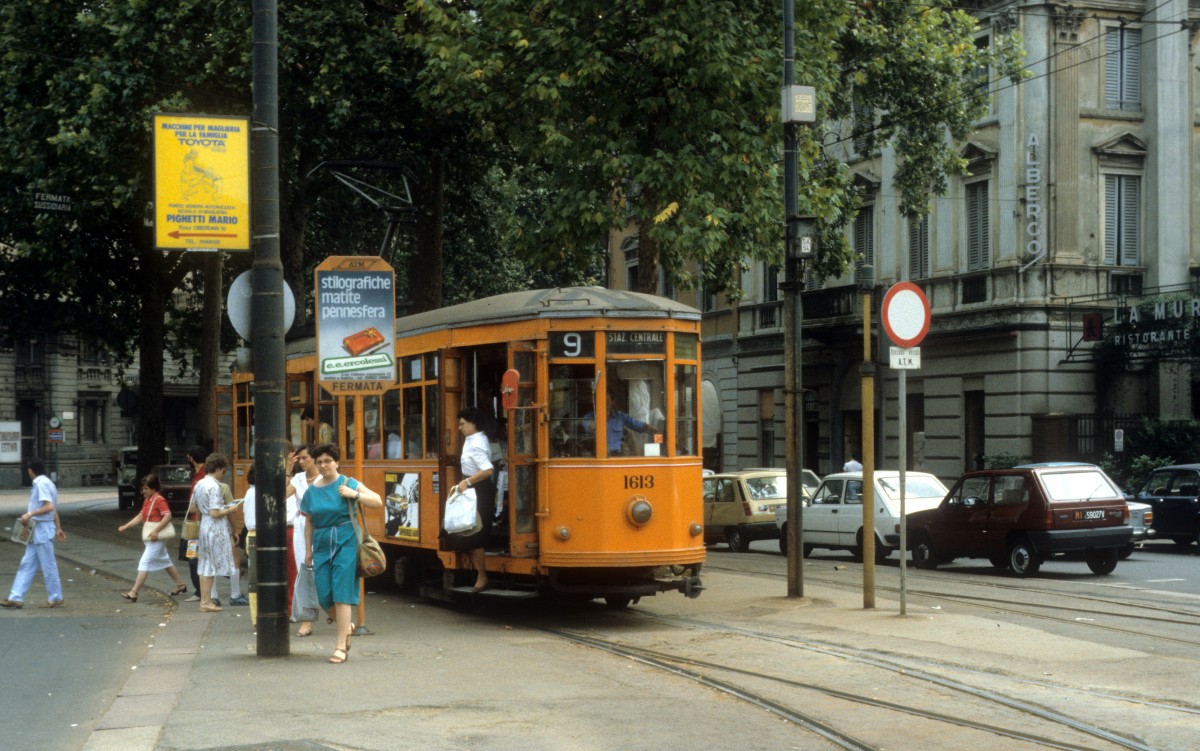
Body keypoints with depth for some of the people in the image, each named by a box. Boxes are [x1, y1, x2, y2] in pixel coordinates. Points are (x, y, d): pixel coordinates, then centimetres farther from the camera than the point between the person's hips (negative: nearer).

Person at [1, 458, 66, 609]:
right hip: (37, 531, 10)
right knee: (27, 565, 7)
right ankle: (16, 598, 7)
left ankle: (56, 598, 9)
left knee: (48, 566, 0)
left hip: (42, 530, -10)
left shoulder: (41, 484, -15)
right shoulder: (47, 483, 15)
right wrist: (58, 528, 23)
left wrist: (30, 514, -23)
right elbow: (54, 509, 19)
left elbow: (49, 507, -24)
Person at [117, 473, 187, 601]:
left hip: (156, 538, -10)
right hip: (151, 537, 10)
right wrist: (125, 526, 6)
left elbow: (167, 516, -23)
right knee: (165, 561, 18)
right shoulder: (147, 500, 12)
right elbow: (140, 517, 15)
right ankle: (180, 585, 30)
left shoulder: (159, 500, -15)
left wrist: (156, 531, -27)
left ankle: (134, 593, -14)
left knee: (144, 562, -11)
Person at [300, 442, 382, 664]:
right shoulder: (311, 491, 9)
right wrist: (308, 549, 14)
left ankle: (341, 646, -4)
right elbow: (309, 522, 16)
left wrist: (354, 494, -15)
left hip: (346, 543, -4)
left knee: (341, 595, -8)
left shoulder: (348, 484, -2)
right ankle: (347, 626, 30)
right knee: (324, 596, 1)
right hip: (322, 546, 4)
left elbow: (377, 501, -3)